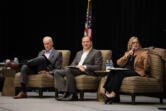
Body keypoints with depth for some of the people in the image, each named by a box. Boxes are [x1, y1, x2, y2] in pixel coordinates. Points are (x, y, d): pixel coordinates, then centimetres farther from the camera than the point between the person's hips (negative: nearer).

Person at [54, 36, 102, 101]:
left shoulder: (96, 53, 9)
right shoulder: (79, 53, 29)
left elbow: (98, 67, -3)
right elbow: (72, 64, 20)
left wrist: (85, 67, -13)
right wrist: (77, 66, -5)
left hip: (87, 72, -7)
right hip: (76, 70, 7)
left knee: (68, 70, -34)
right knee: (57, 73, -15)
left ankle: (72, 95, -33)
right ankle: (65, 92, -29)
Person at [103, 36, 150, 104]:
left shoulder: (143, 53, 8)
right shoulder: (127, 53, 24)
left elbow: (146, 68, -3)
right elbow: (119, 63, 11)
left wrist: (146, 59, -22)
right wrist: (126, 56, -2)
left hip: (137, 72, -5)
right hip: (126, 70, 5)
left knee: (120, 73, -32)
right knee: (112, 72, -25)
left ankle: (113, 94, -38)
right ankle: (107, 92, -35)